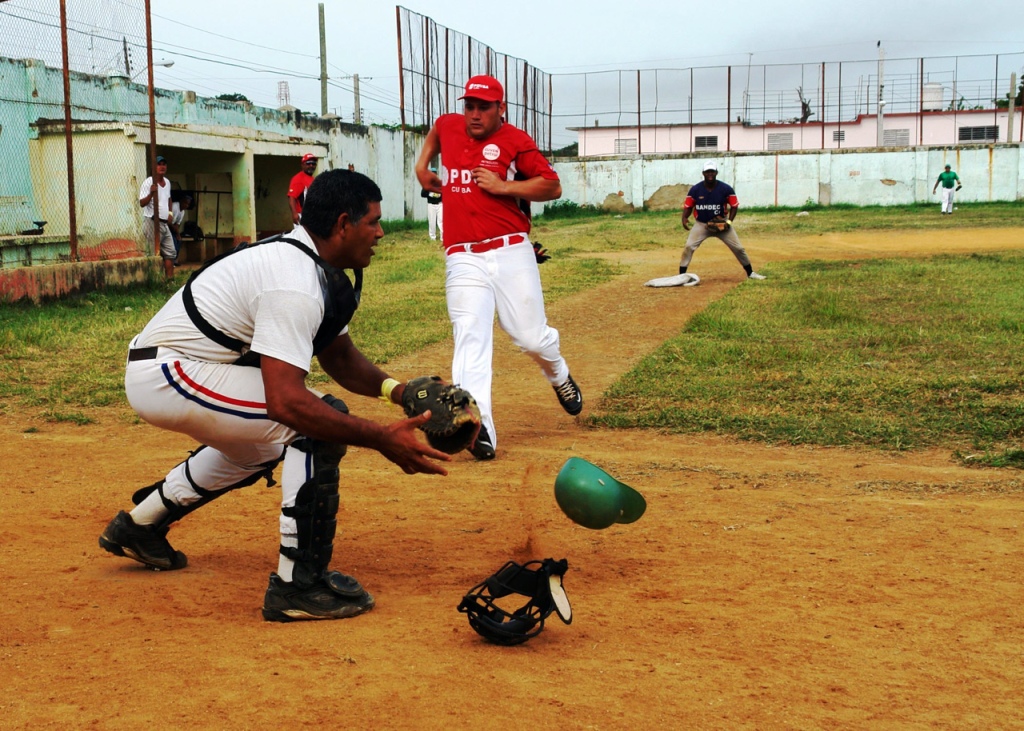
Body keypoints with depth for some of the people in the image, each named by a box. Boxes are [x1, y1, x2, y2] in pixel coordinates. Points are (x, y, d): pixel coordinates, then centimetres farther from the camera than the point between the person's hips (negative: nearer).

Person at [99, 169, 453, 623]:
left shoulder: (311, 263, 7)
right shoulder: (295, 285, -25)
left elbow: (339, 356, 14)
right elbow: (286, 400, -35)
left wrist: (395, 389, -4)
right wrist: (382, 439, -34)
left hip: (154, 373, 11)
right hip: (165, 376, -11)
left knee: (258, 443, 32)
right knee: (319, 423, -18)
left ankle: (140, 526, 41)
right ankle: (299, 585, -14)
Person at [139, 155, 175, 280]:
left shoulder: (167, 182, 14)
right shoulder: (148, 182, -11)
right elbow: (142, 203, -19)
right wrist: (151, 193, -34)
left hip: (165, 223, 8)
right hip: (152, 223, -8)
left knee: (170, 253, 8)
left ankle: (170, 279, 12)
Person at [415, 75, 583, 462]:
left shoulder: (514, 140, -1)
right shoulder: (448, 127, 12)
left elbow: (553, 186, -3)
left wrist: (503, 186, -12)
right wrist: (422, 164, 28)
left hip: (511, 253, -2)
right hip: (463, 258, 2)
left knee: (530, 336, 2)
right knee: (470, 338, -15)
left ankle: (559, 377, 38)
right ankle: (478, 428, -24)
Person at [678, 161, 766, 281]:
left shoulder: (726, 189, -14)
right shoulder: (695, 190, -13)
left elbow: (734, 205, -2)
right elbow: (688, 206, -4)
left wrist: (729, 221, -14)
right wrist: (684, 218, -23)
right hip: (701, 224, 0)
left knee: (738, 248, 1)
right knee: (689, 247, -18)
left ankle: (750, 273, 19)